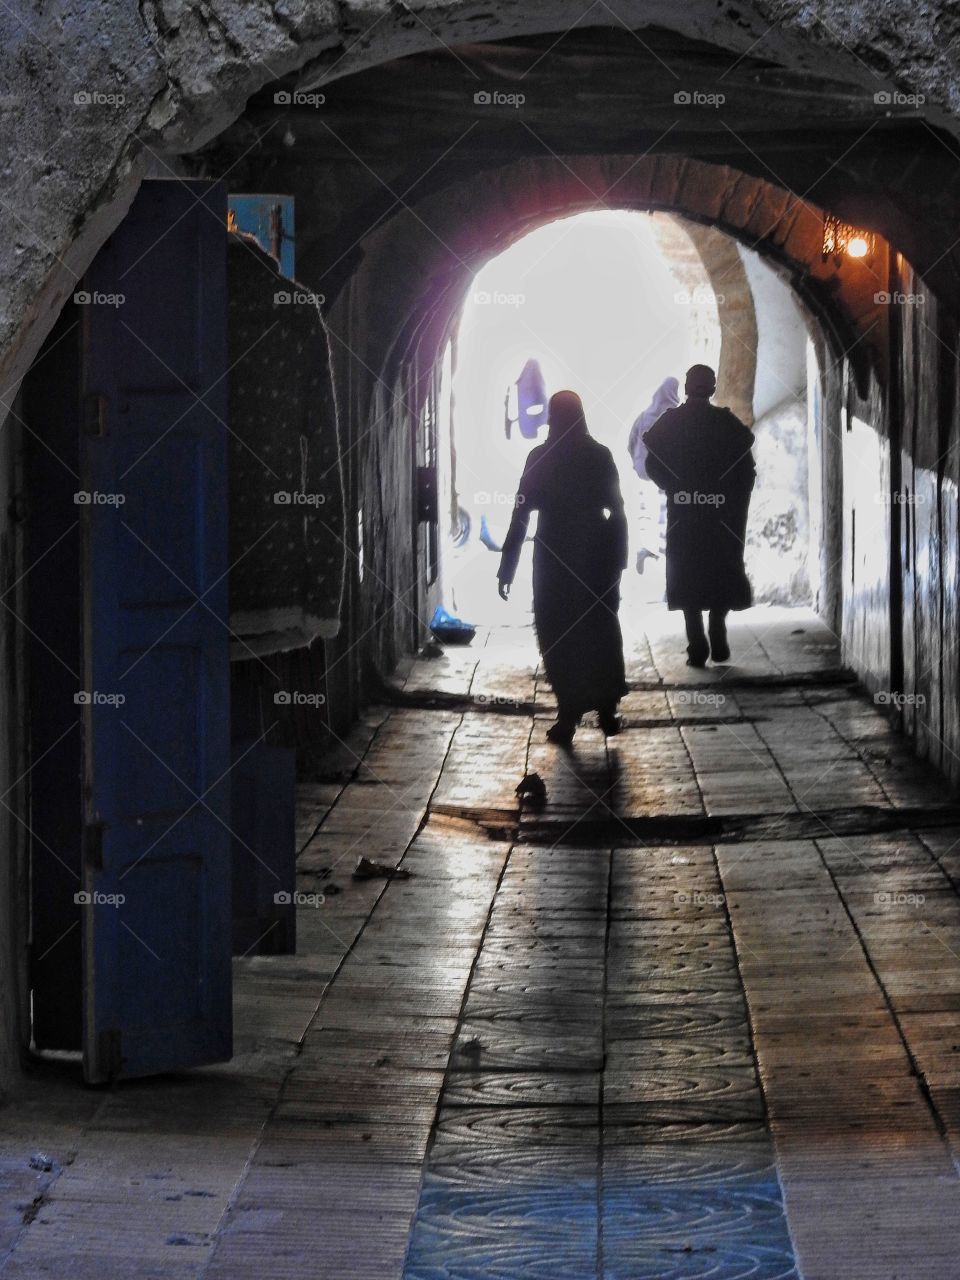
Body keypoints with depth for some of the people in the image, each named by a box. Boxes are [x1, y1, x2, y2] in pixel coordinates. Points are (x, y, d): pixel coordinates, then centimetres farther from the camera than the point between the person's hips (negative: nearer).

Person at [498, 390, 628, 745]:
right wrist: (619, 558, 7)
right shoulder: (600, 456, -1)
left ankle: (570, 715, 1)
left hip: (554, 555, -2)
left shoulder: (540, 458, -7)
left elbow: (521, 515, -8)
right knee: (600, 631, 15)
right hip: (597, 553, 2)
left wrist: (507, 570, -5)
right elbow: (616, 509, -1)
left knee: (558, 636, 5)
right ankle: (607, 709, 17)